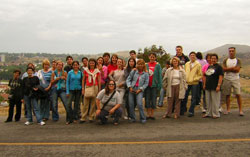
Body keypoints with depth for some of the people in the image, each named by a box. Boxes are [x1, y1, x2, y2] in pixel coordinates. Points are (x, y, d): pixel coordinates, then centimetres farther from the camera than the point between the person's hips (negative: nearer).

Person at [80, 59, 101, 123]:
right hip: (87, 87, 0)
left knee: (93, 103, 0)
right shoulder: (86, 70, 9)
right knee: (85, 104, -2)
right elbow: (83, 80, 11)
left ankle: (91, 117, 9)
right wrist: (83, 89, 3)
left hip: (95, 87, 0)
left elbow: (99, 81, 6)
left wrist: (99, 90, 1)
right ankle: (83, 118, 3)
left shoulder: (97, 71, 6)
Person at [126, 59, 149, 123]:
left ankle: (143, 118, -3)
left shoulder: (146, 74, 5)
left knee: (139, 104, -16)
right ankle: (132, 118, 15)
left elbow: (146, 83, 1)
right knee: (131, 104, 0)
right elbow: (128, 79, 6)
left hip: (139, 91, -2)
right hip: (132, 90, 2)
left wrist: (140, 89, -9)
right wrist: (130, 87, -7)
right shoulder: (133, 71, 7)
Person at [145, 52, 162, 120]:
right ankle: (148, 114, 13)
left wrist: (159, 85, -9)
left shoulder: (158, 65, 1)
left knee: (153, 100, 3)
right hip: (147, 85, 2)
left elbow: (159, 76, -1)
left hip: (154, 85, -1)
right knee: (147, 100, 4)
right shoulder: (146, 65, 6)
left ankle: (152, 114, 14)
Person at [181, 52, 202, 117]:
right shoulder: (186, 64, 11)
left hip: (194, 83, -3)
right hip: (186, 83, 3)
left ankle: (191, 111, 11)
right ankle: (182, 110, 21)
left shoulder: (198, 64, 1)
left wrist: (194, 79, -12)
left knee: (193, 98, 3)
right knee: (184, 97, 6)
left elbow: (200, 75, 0)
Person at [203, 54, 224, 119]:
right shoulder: (208, 67, 15)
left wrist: (218, 86, -19)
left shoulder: (219, 67, -4)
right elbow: (205, 76, 21)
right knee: (208, 101, 13)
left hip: (215, 87, -7)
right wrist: (204, 84, 15)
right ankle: (208, 113, 23)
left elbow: (220, 77, -12)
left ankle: (215, 114, 10)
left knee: (215, 101, -1)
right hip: (208, 87, 7)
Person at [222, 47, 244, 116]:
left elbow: (237, 70, -10)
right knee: (227, 95, 6)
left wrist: (228, 69, -9)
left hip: (235, 79, -2)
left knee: (238, 94, -7)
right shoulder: (225, 60, 9)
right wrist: (233, 68, -9)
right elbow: (224, 69, -6)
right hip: (227, 79, 2)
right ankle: (228, 109, 16)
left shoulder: (238, 60, 5)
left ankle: (240, 110, -2)